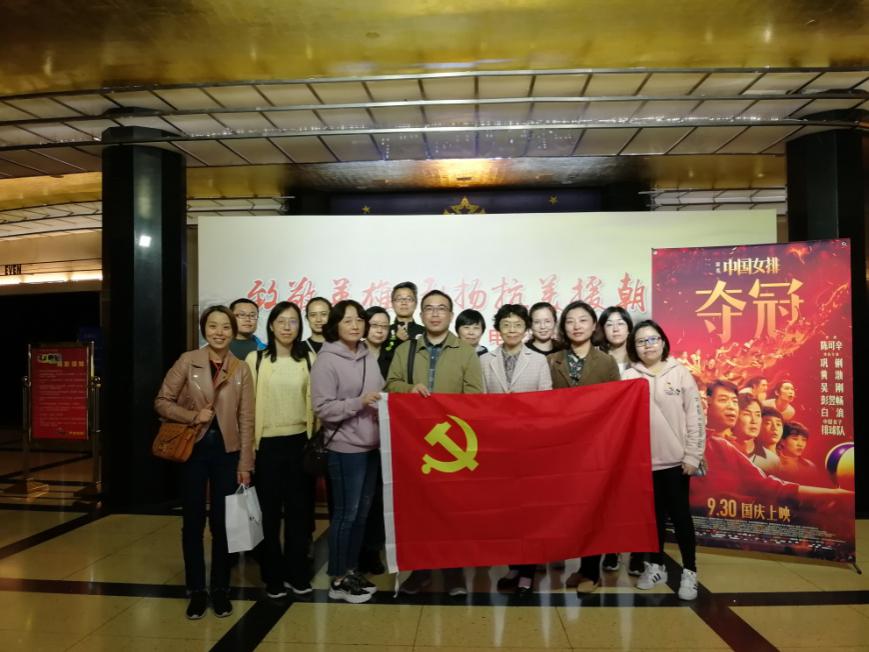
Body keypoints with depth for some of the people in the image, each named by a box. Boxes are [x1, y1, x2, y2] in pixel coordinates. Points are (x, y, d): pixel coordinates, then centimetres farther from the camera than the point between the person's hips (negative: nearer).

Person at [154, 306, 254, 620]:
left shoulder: (241, 369, -1)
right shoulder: (187, 361, -3)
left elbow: (246, 420, -1)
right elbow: (162, 401, 0)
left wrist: (245, 465, -4)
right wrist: (192, 415, -17)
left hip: (226, 451, 1)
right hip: (193, 450, 0)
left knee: (222, 523, 8)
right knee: (193, 522, 8)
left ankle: (220, 589, 23)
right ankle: (196, 591, 22)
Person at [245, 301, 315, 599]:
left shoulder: (308, 359, 2)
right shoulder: (255, 359, -1)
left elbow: (315, 400, 5)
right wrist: (249, 443, -2)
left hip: (299, 441, 1)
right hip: (267, 443, -1)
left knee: (299, 508, 9)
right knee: (270, 511, 8)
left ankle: (297, 573, 24)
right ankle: (273, 576, 23)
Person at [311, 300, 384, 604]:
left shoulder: (368, 356, 7)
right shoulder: (326, 360, -11)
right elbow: (323, 408, -15)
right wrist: (360, 402, -22)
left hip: (371, 445, 7)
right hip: (345, 448, -6)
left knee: (362, 513, 15)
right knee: (345, 514, 2)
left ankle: (351, 570, 30)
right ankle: (337, 580, 18)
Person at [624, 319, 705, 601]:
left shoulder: (680, 373, -2)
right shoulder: (628, 377, -1)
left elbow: (695, 415, -2)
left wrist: (693, 455, -5)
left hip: (675, 459, -1)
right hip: (643, 460, 1)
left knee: (680, 514, 7)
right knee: (653, 514, 13)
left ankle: (689, 572, 20)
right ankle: (656, 565, 29)